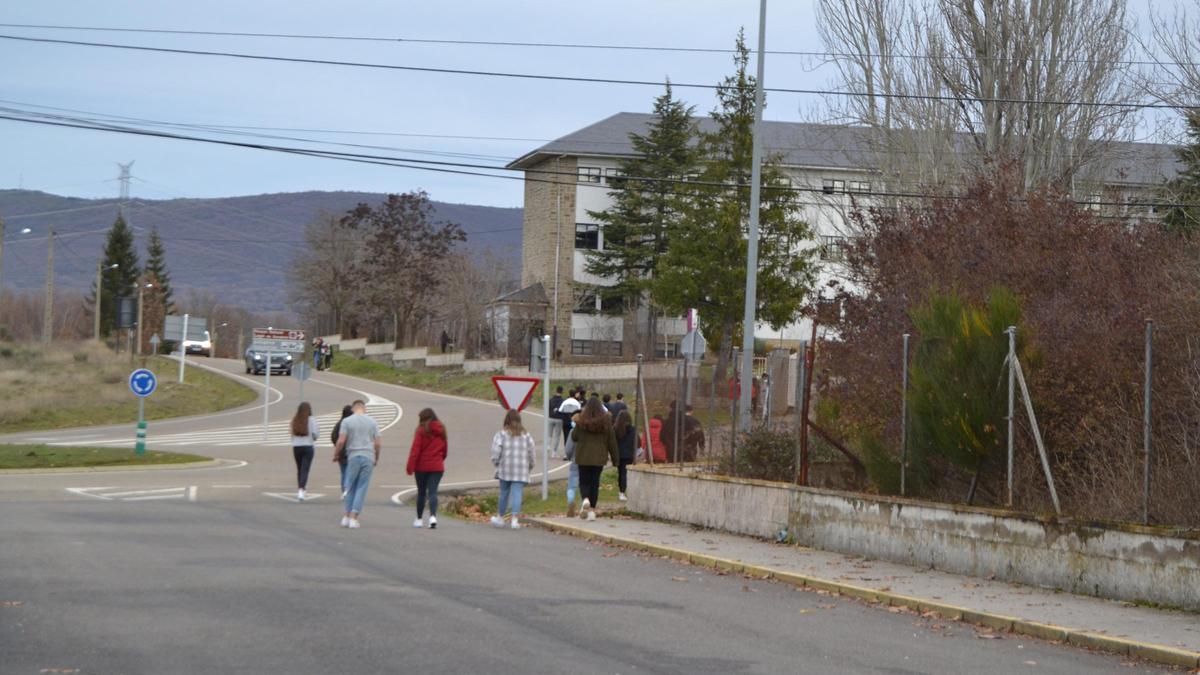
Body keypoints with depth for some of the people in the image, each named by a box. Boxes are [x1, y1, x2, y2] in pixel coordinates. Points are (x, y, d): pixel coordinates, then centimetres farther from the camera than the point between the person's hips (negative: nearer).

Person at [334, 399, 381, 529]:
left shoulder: (347, 421, -1)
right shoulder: (372, 422, 6)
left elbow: (341, 441, -8)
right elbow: (378, 443, 4)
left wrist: (335, 454, 7)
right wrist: (376, 459, 18)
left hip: (353, 456, -1)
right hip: (369, 457, 1)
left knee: (351, 488, 12)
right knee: (362, 489, 2)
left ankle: (347, 516, 15)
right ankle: (354, 518, -2)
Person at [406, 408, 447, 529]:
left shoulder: (422, 430, -9)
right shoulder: (441, 431, 7)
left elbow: (415, 449, -13)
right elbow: (445, 449, 14)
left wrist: (410, 466, -13)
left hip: (422, 466, -3)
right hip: (437, 467, 3)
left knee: (421, 492, 10)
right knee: (433, 492, -3)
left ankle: (419, 519, 20)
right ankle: (433, 516, -24)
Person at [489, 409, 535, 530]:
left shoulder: (501, 435, -5)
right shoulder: (526, 435, 3)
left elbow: (496, 453, -8)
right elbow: (531, 453, 5)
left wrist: (496, 463, 9)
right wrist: (530, 466, 18)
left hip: (505, 470, -1)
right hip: (521, 472, 1)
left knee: (504, 493, 12)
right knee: (517, 494, -2)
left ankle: (500, 517, 25)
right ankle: (514, 519, -12)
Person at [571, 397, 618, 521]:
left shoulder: (582, 420, -8)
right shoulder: (606, 421, -3)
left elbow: (574, 436, 0)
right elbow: (611, 441, 2)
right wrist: (615, 459, 10)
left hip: (583, 456, -1)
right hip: (599, 457, 1)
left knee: (584, 481, 11)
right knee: (595, 482, 9)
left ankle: (585, 499, -18)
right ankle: (592, 511, 6)